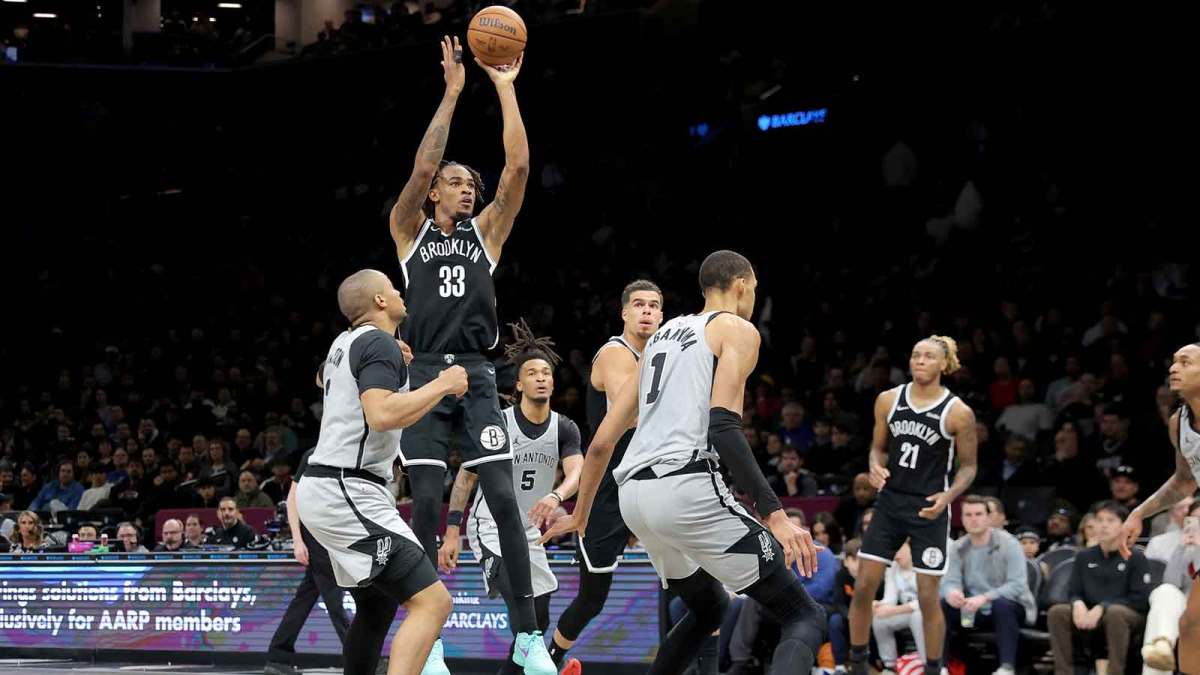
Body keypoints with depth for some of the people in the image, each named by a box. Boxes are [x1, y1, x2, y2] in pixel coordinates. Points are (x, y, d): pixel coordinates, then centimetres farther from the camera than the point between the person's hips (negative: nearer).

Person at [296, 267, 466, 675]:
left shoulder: (346, 343, 17)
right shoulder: (379, 343, -11)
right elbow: (382, 415, -26)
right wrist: (442, 385, -15)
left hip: (326, 489, 11)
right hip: (348, 493, -11)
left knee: (378, 605, 26)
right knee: (432, 601, -17)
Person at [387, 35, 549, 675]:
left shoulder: (486, 231, 14)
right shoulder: (409, 229, 8)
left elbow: (518, 166, 2)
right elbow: (422, 166, -8)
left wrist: (505, 88, 0)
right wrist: (452, 92, -9)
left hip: (476, 376, 2)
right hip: (424, 375, -2)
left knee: (504, 498, -8)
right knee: (427, 504, -5)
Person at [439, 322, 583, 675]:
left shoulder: (564, 429, -3)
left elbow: (576, 473, -20)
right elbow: (466, 476, -7)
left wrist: (555, 497, -43)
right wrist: (451, 533, -11)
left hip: (529, 533, 6)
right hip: (490, 530, -6)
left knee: (539, 622, 10)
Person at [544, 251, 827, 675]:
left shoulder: (663, 335, 27)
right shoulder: (738, 330, 5)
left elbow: (601, 443, 26)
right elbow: (723, 426, -13)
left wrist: (580, 515, 39)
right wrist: (774, 514, -19)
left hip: (634, 495, 8)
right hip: (687, 488, -8)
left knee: (708, 607, 32)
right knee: (805, 617, -6)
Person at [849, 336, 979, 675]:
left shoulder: (958, 413, -10)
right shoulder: (888, 400, 0)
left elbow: (968, 466, -2)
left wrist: (947, 496, -18)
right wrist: (876, 467, -10)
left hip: (928, 508, -3)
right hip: (890, 501, 3)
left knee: (928, 596, -1)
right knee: (863, 586, 0)